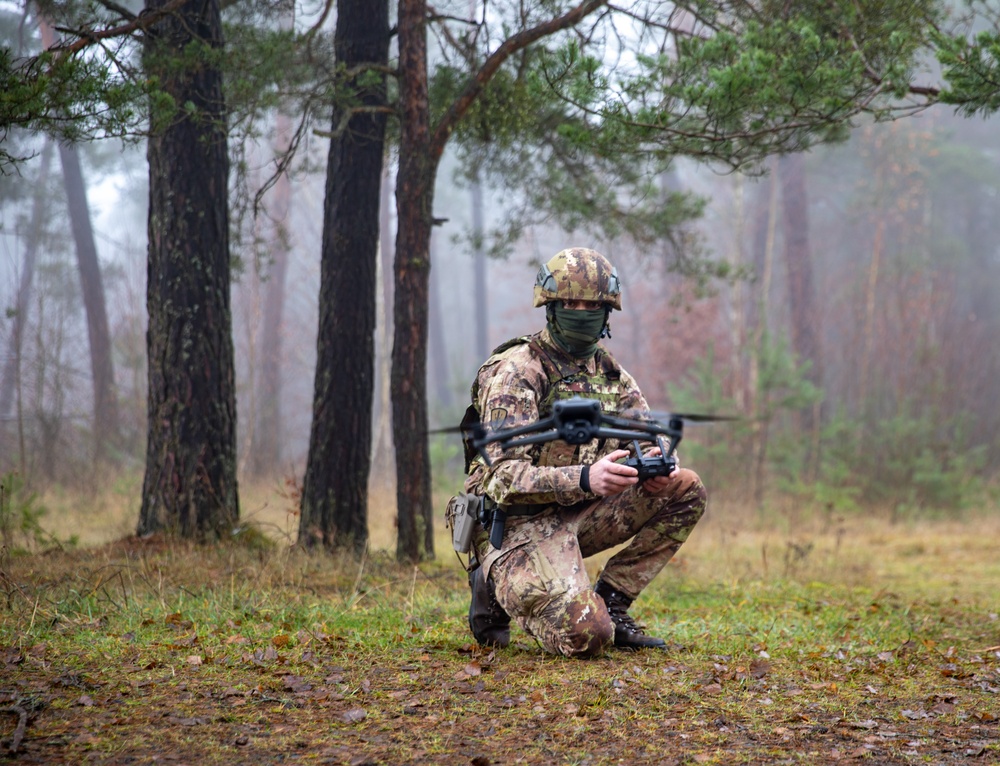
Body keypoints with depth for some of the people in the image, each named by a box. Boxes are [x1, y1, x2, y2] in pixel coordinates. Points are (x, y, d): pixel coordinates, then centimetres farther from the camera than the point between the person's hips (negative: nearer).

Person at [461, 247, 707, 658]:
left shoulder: (610, 373, 9)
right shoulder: (517, 372, -14)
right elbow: (503, 478, -24)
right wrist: (585, 479, -40)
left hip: (578, 516, 7)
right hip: (519, 526, -7)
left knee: (687, 490, -7)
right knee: (586, 636, -26)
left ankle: (610, 601, -1)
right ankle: (500, 590, 4)